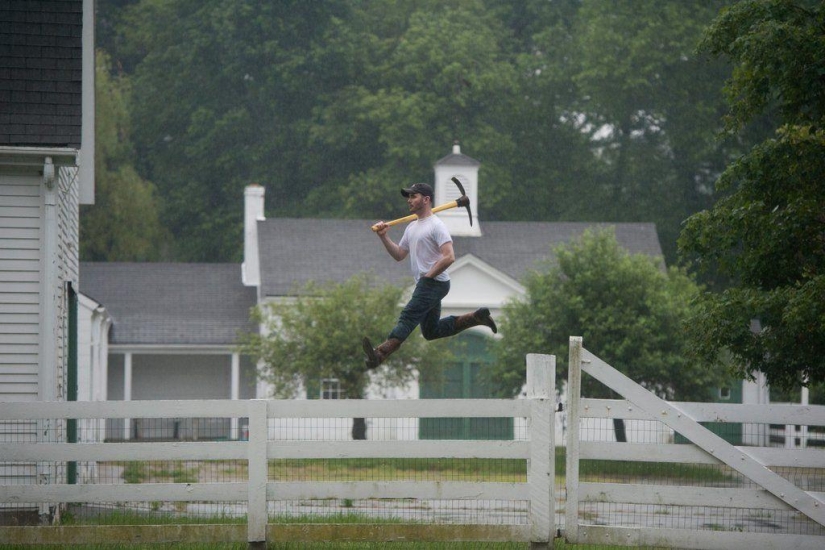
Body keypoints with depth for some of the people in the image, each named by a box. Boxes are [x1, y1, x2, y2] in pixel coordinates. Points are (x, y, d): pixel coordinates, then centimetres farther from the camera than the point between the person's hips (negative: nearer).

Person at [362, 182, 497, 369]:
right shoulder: (412, 227, 19)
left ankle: (379, 355, -38)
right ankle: (476, 317, 21)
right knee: (431, 331, 15)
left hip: (434, 283, -10)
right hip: (425, 284, 10)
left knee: (408, 317, -23)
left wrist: (427, 277, -17)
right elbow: (399, 255, 22)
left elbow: (449, 257, -21)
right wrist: (384, 237, 7)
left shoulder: (436, 226, -11)